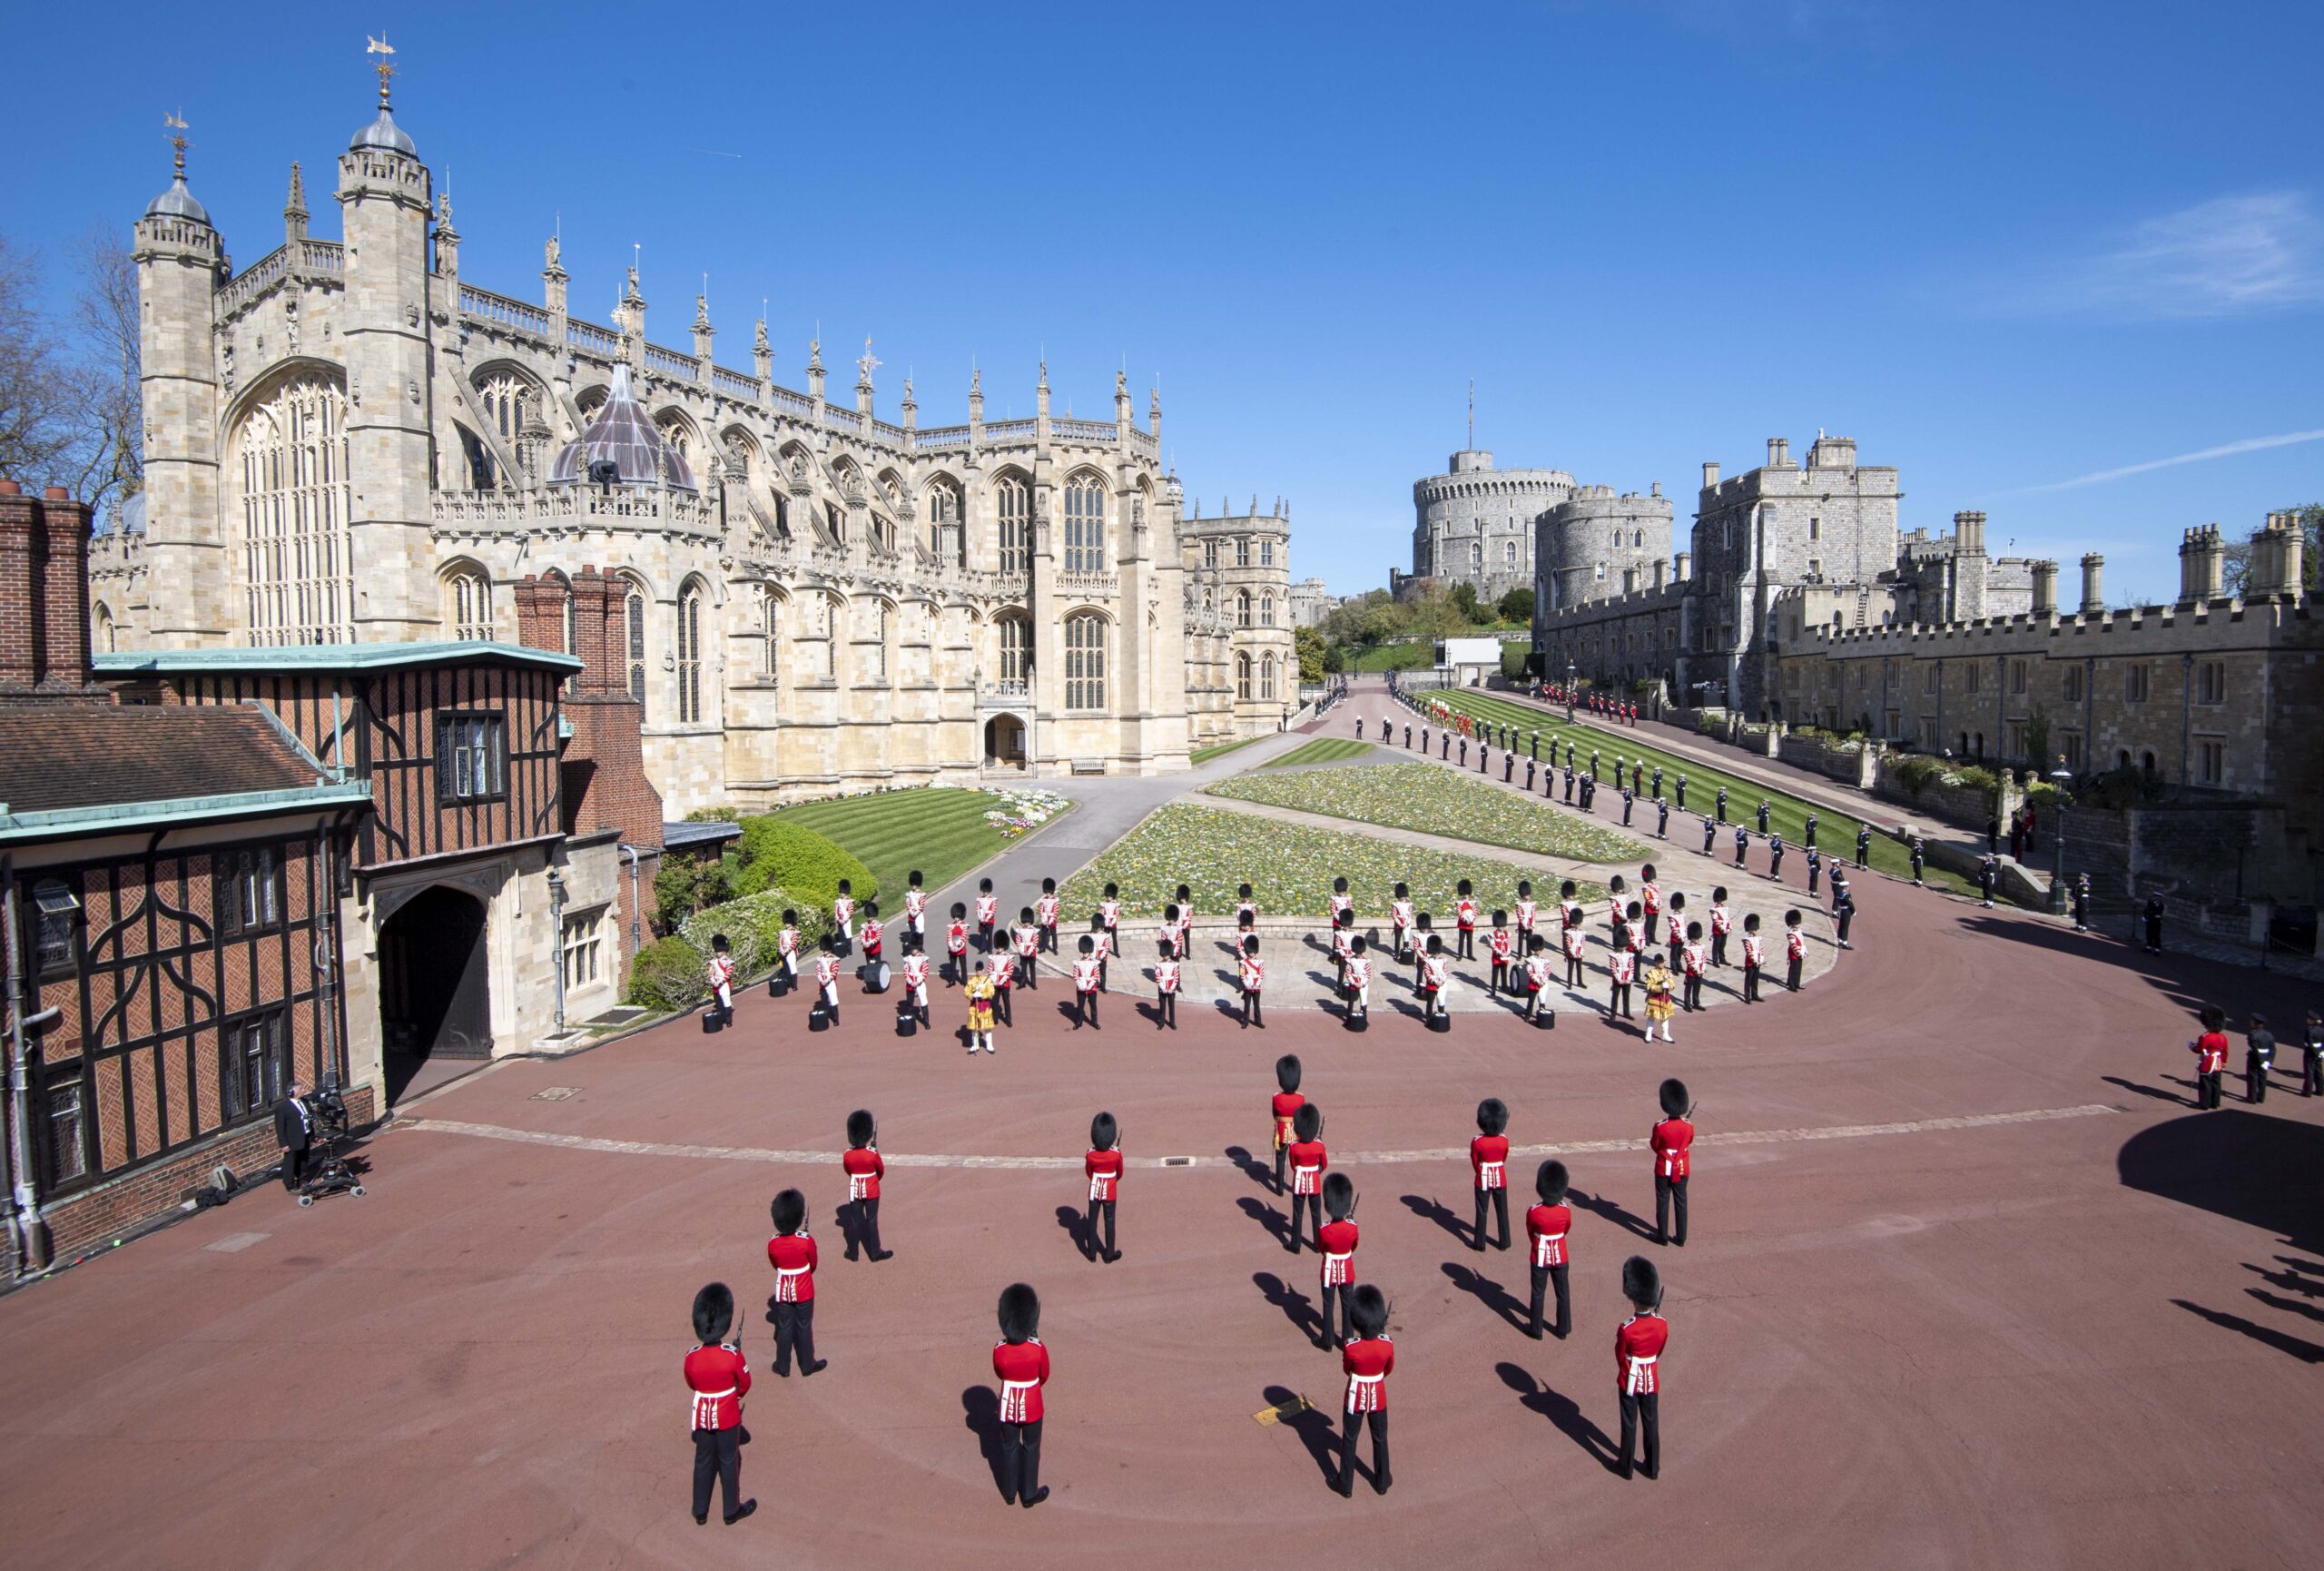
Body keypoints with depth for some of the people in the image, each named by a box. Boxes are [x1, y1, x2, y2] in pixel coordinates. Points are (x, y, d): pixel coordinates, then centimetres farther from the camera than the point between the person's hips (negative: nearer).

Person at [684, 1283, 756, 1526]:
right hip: (727, 1417, -3)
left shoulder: (692, 1357, -16)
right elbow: (745, 1384, -8)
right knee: (729, 1462, 14)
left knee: (703, 1461, 19)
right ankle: (732, 1510, 27)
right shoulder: (733, 1355, -25)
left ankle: (700, 1511, 31)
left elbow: (691, 1385, 3)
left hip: (702, 1415, 3)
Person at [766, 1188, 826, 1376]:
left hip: (783, 1292, 2)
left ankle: (783, 1367, 27)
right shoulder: (807, 1241, -23)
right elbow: (813, 1265, -6)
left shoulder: (772, 1243, -16)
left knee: (784, 1329, 16)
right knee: (804, 1329, 13)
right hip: (804, 1292, -2)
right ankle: (807, 1365, 25)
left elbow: (775, 1265, 3)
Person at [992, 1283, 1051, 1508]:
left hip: (1008, 1405, 2)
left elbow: (999, 1374, -1)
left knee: (1010, 1448, 22)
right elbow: (1044, 1376, -6)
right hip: (1031, 1406, -2)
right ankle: (1029, 1495, 33)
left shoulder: (999, 1350, -22)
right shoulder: (1038, 1349, -25)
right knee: (1031, 1448, 19)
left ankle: (1010, 1493, 38)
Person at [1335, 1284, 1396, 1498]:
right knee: (1380, 1439, 22)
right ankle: (1382, 1482, 38)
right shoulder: (1387, 1345, -21)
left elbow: (1346, 1370, -7)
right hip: (1378, 1397, 2)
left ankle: (1346, 1485, 29)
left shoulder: (1350, 1347, -28)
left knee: (1349, 1440, 17)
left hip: (1356, 1397, -2)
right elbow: (1389, 1370, -1)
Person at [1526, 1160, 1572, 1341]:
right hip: (1560, 1257, 2)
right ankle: (1563, 1329, 30)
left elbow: (1530, 1234, -5)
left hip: (1540, 1258, -2)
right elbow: (1566, 1230, 3)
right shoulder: (1566, 1210, -16)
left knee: (1538, 1294, 13)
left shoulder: (1533, 1212, -23)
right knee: (1562, 1294, 18)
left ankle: (1536, 1330, 25)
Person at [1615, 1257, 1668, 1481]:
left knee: (1629, 1425, 12)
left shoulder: (1626, 1329, -28)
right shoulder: (1662, 1325, -16)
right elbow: (1659, 1352, 1)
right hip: (1651, 1381, 3)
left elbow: (1620, 1357, -11)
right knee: (1651, 1424, 18)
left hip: (1630, 1382, -3)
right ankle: (1652, 1467, 32)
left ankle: (1625, 1466, 27)